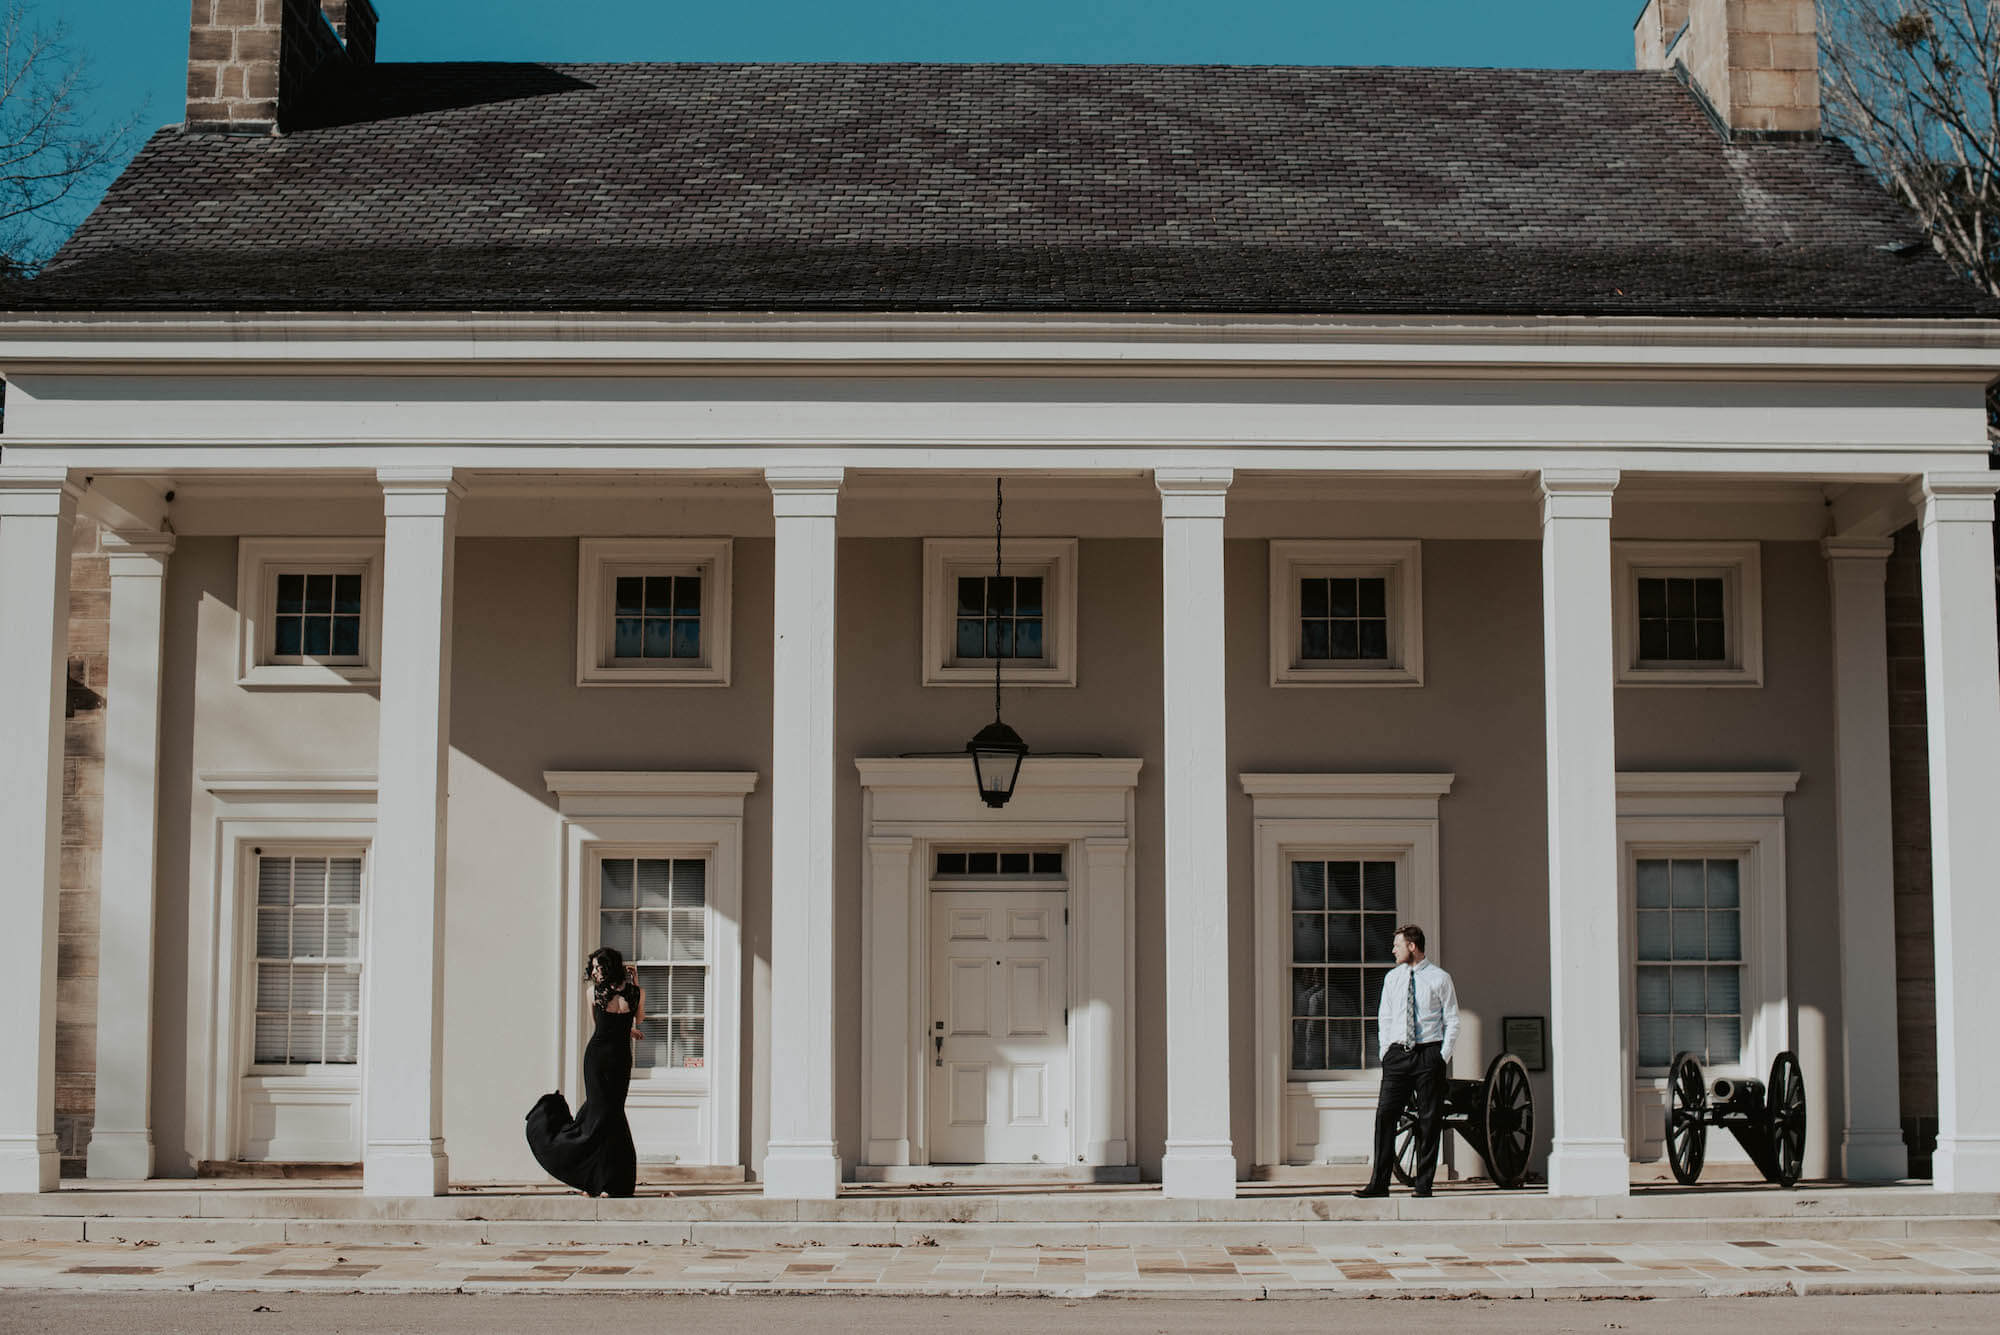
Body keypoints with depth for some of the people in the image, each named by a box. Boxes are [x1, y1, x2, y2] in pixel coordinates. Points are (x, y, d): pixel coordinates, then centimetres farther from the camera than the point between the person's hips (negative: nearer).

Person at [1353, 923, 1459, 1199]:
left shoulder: (1440, 978, 0)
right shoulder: (1392, 978, 12)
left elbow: (1452, 1021, 2)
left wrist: (1443, 1057, -7)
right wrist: (1386, 1053, 7)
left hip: (1429, 1054, -3)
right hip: (1397, 1053, 3)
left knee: (1428, 1120, 0)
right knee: (1385, 1114, -6)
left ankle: (1424, 1184, 6)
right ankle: (1379, 1183, -4)